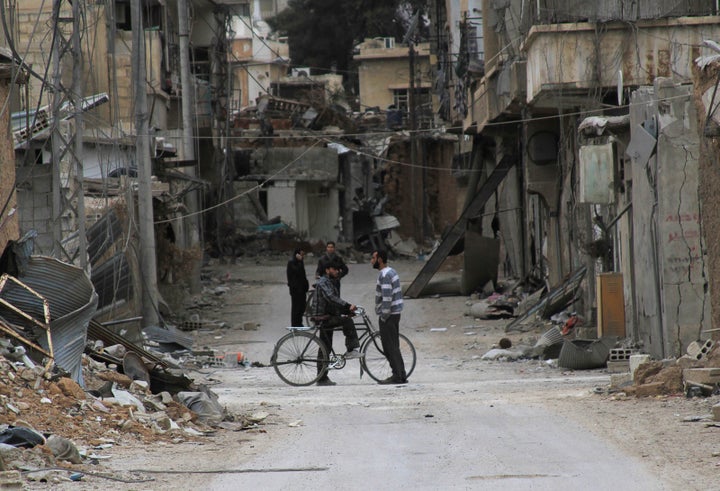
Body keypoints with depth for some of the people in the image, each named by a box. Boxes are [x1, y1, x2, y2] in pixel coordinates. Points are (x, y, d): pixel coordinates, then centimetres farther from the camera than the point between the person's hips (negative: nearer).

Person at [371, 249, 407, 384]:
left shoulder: (384, 275, -17)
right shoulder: (392, 272, 16)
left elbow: (387, 297, -23)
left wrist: (384, 316, -19)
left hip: (388, 315, -10)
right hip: (395, 313, 10)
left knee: (389, 346, -6)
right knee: (393, 346, 13)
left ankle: (397, 376, -6)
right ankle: (401, 375, 15)